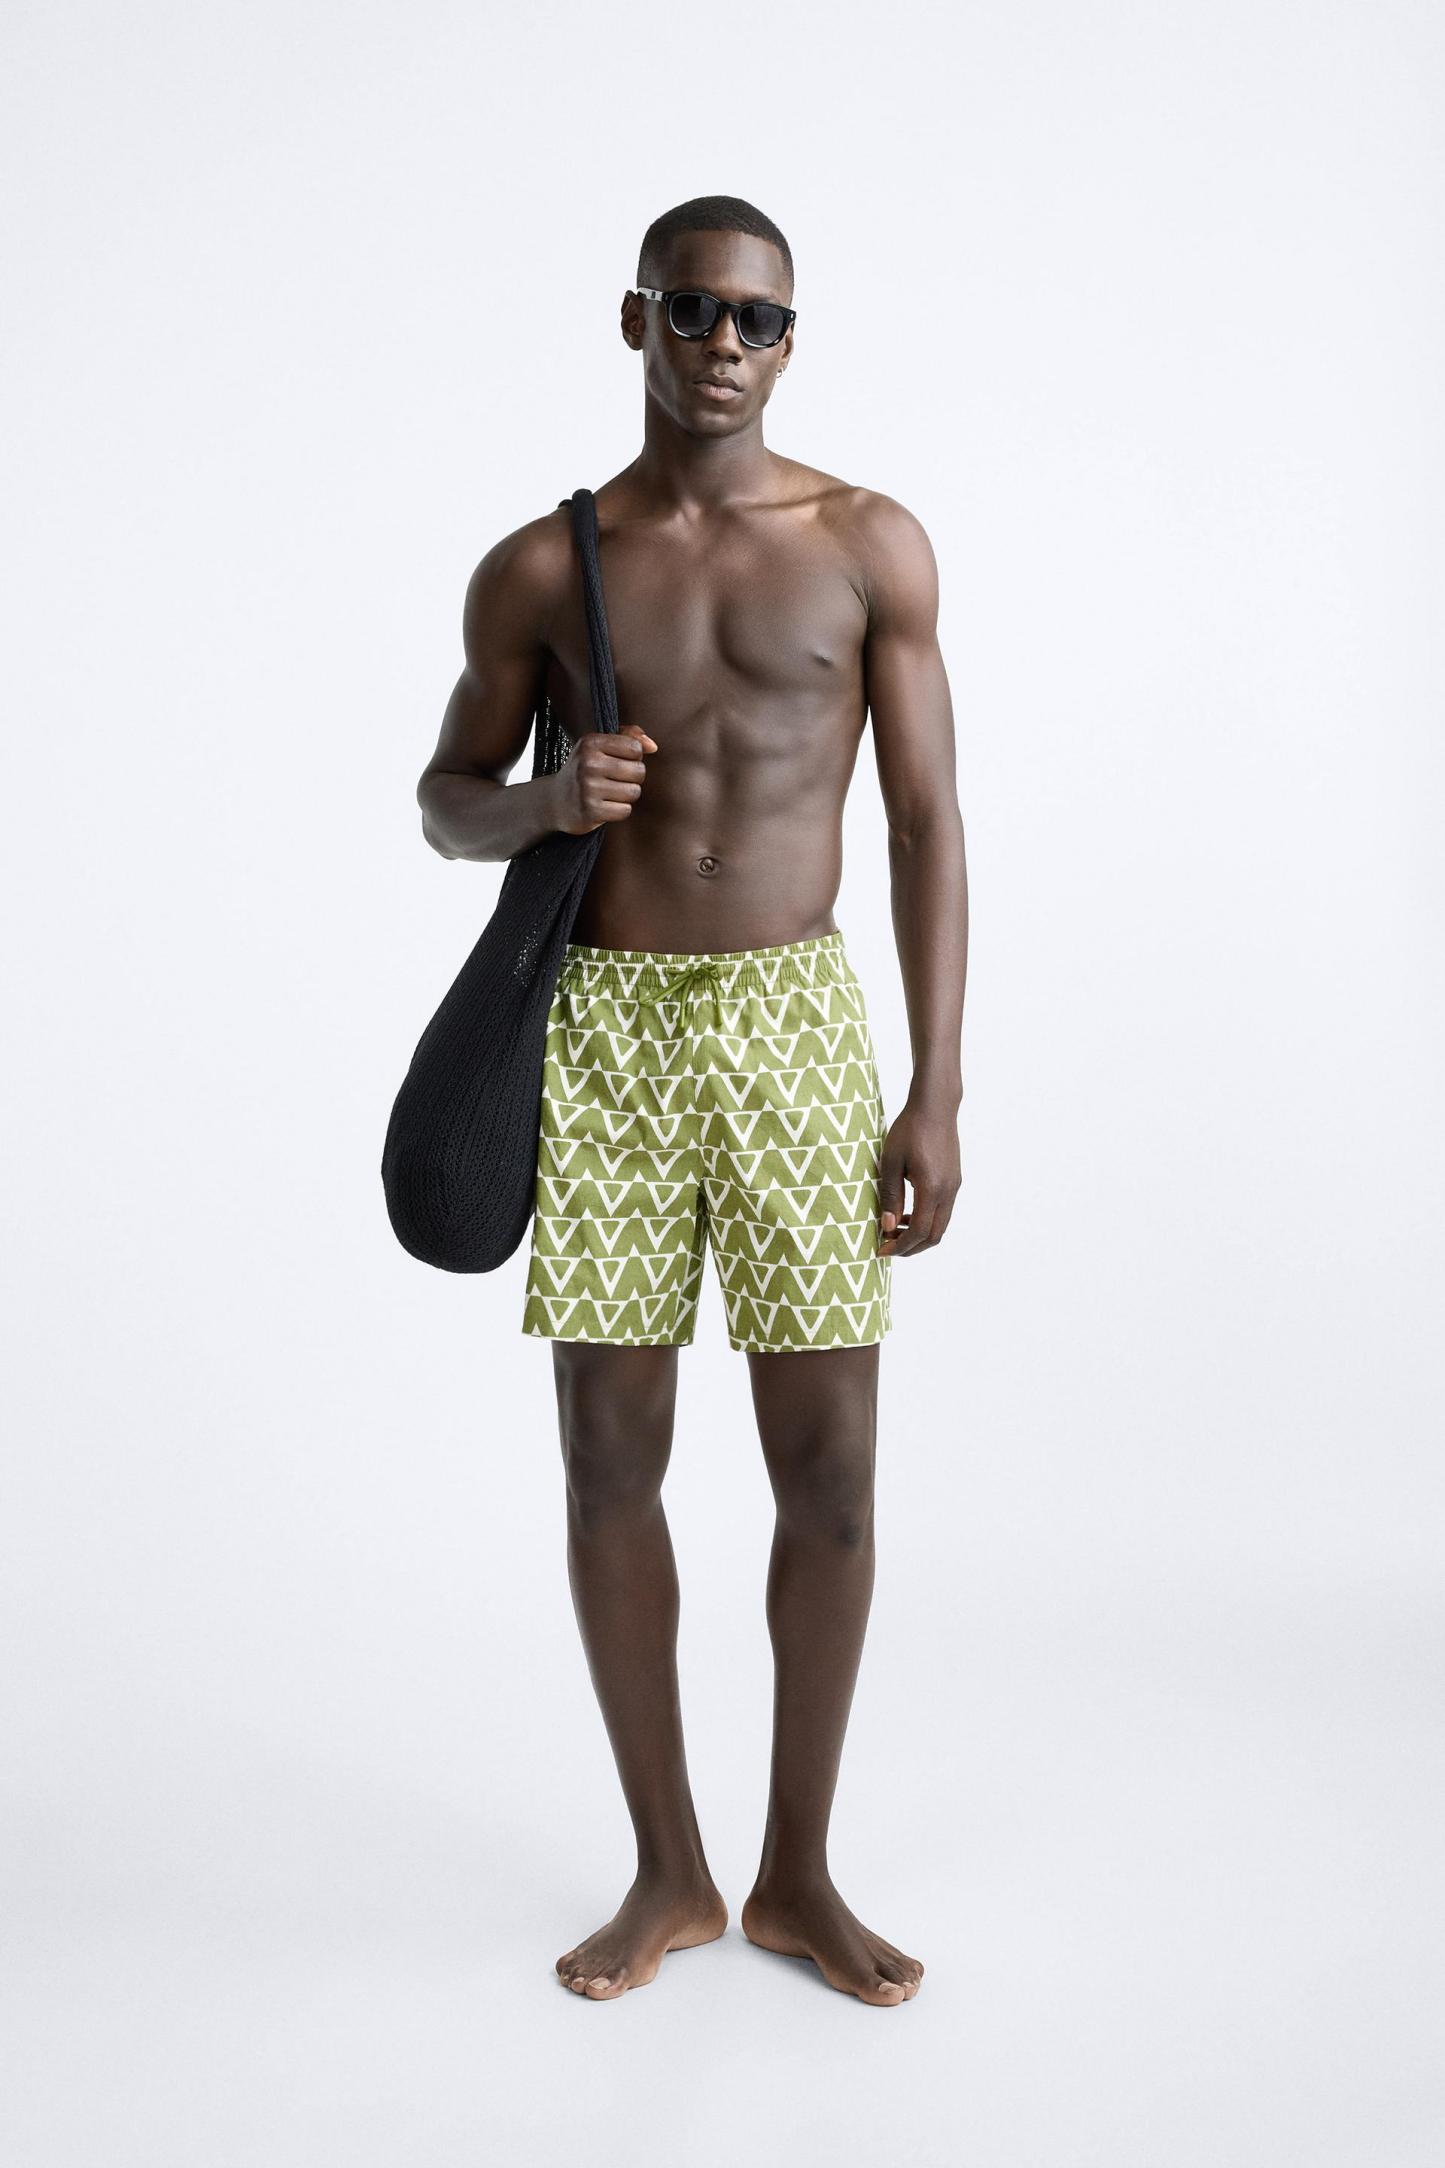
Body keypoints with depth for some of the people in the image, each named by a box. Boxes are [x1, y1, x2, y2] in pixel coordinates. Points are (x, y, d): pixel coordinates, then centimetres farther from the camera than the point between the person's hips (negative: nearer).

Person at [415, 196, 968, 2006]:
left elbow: (927, 823, 2)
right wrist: (545, 799, -10)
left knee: (830, 1463, 1)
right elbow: (445, 799, 15)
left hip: (793, 1019, 0)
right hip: (604, 1027, 1)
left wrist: (937, 1093, -4)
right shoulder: (538, 569, 6)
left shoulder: (871, 546, 3)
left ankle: (798, 1874, 21)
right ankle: (669, 1873, 23)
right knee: (610, 1462, 4)